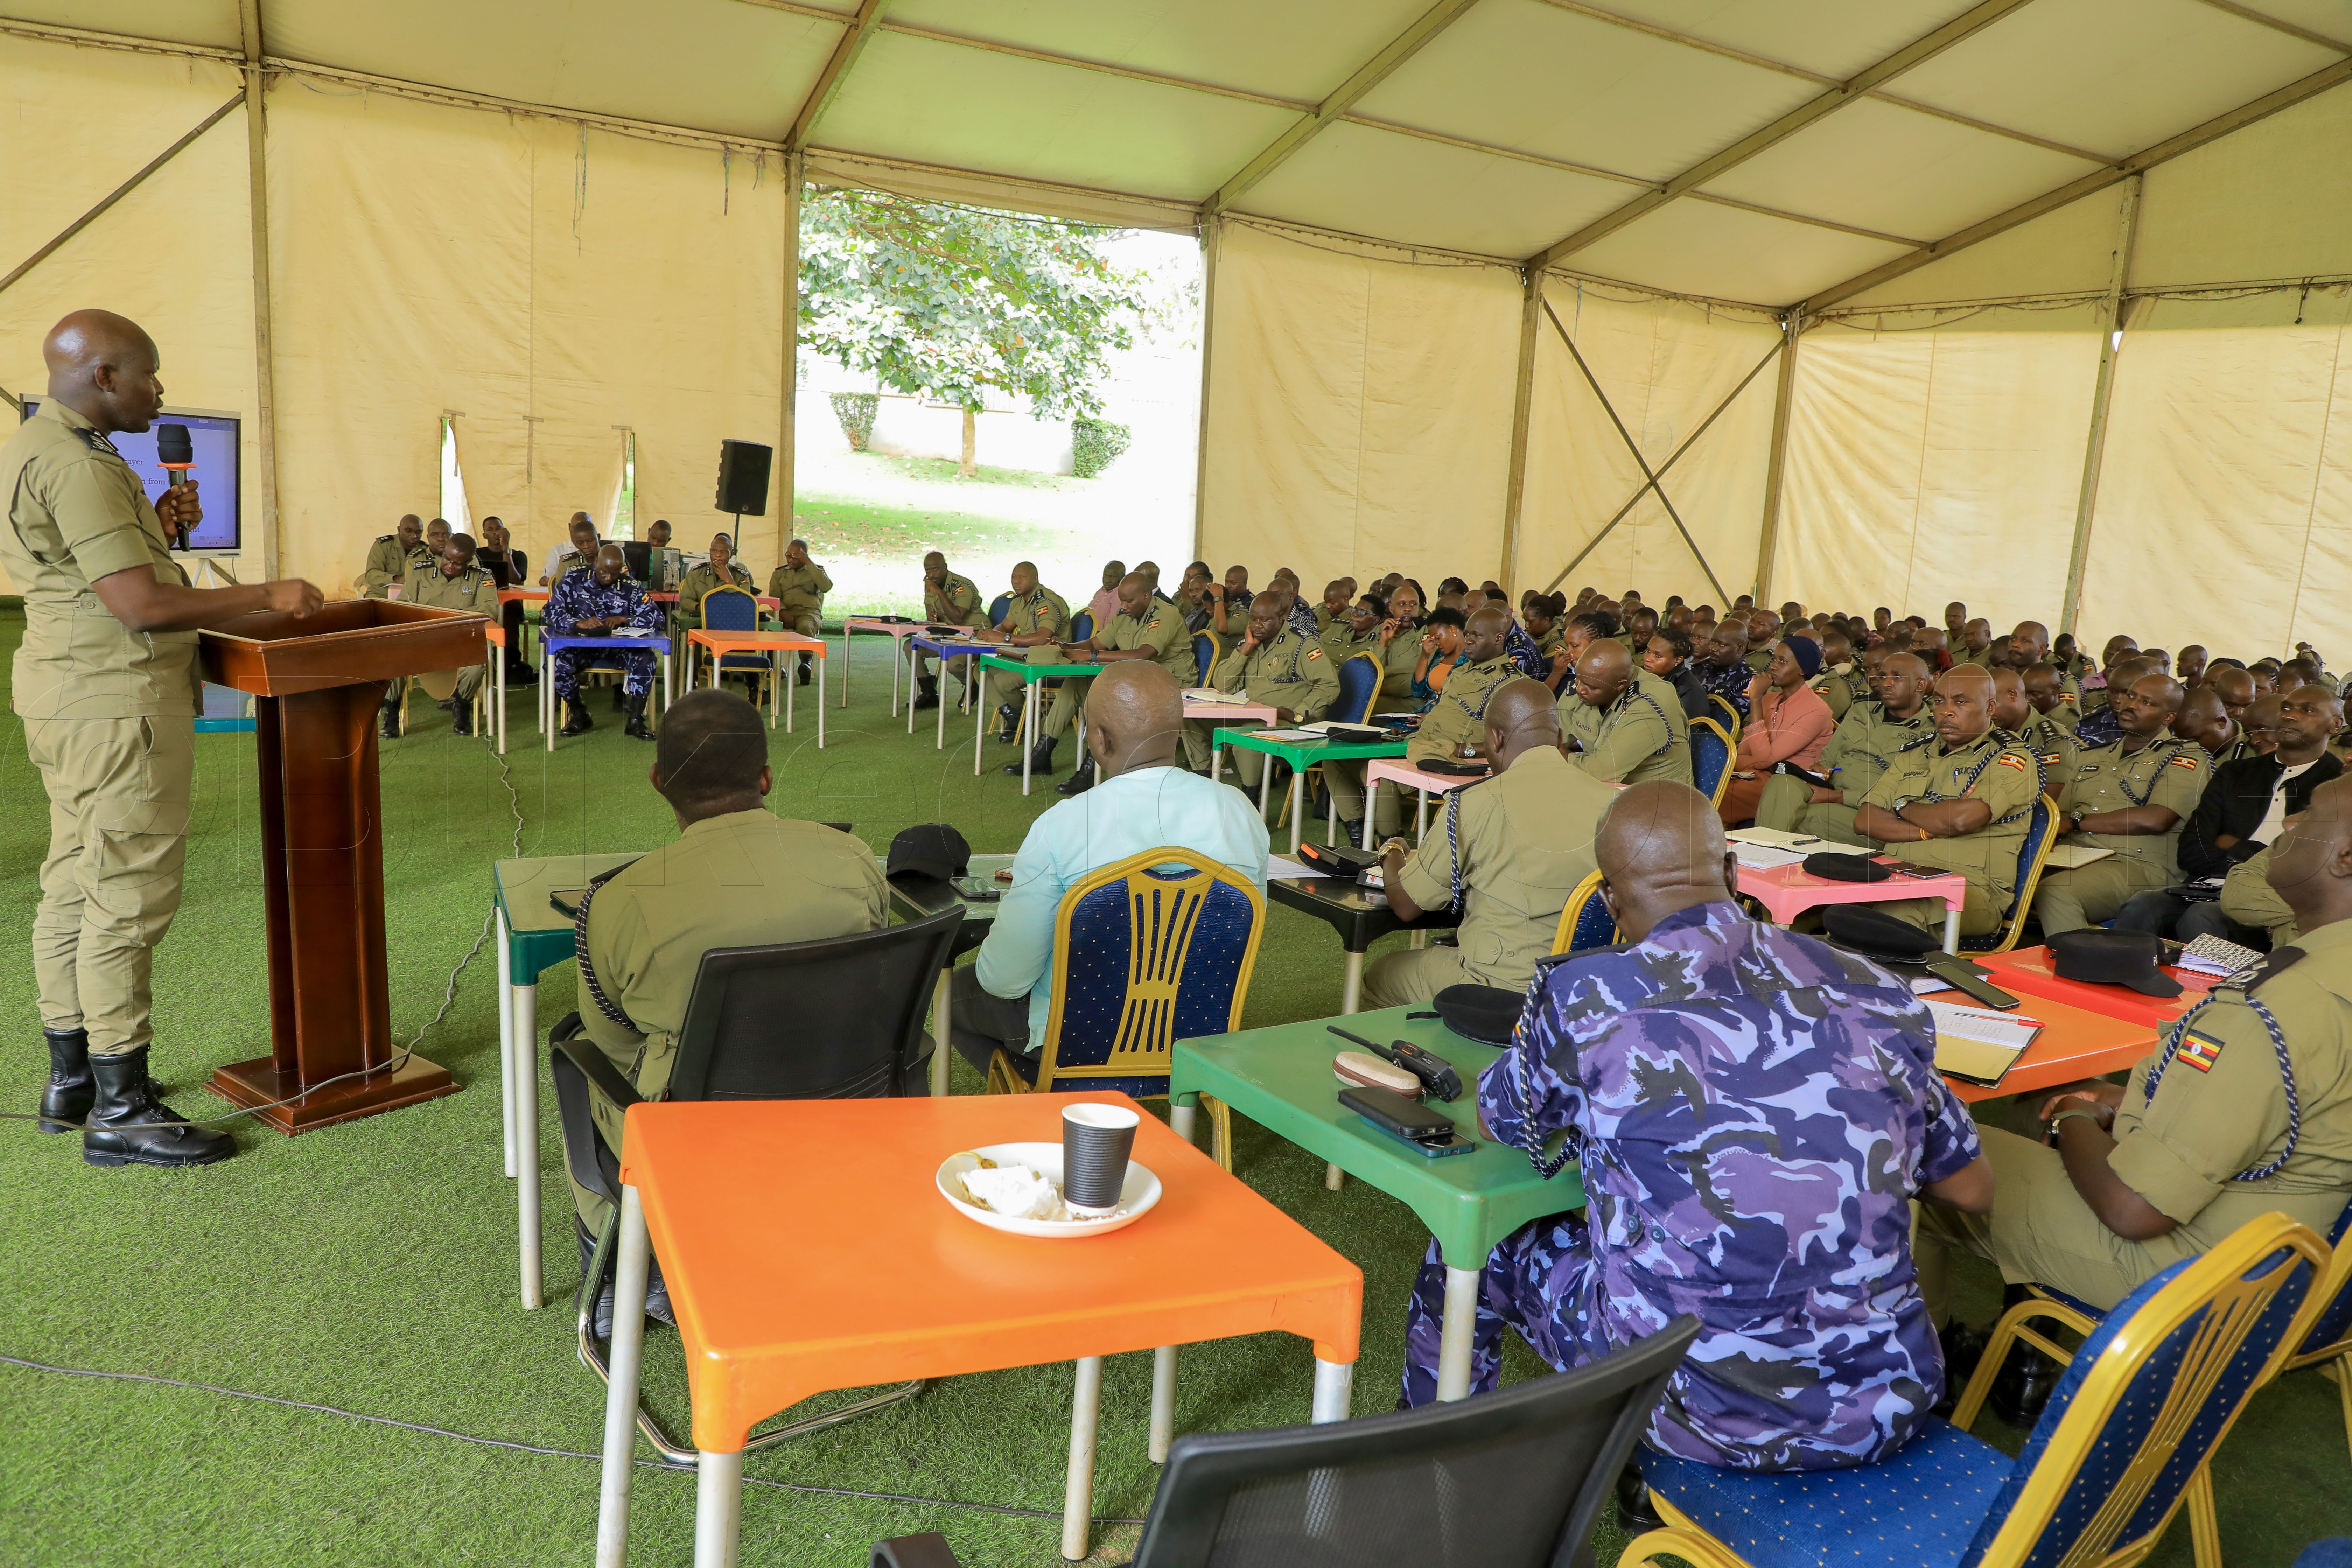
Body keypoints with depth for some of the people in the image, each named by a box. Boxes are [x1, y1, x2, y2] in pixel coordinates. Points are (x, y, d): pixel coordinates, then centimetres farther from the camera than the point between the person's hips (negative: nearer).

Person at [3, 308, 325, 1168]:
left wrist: (160, 530, 8)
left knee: (74, 886, 16)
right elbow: (141, 605, -22)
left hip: (69, 697, 11)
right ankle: (120, 1112, 1)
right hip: (116, 703, -11)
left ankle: (71, 1078, 28)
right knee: (129, 897, -6)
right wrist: (267, 596, -13)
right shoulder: (74, 464, -18)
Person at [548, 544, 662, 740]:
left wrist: (624, 619, -21)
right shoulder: (574, 582, 4)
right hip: (581, 646, 0)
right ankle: (579, 715, -3)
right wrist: (578, 623, -27)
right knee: (557, 662, -30)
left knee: (645, 658, -30)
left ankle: (635, 720, -17)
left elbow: (656, 617, -4)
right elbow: (552, 611, -7)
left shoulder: (631, 588, 5)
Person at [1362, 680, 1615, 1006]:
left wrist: (1393, 855, 16)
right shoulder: (1613, 800, -4)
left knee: (1379, 977, 18)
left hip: (1507, 988, -6)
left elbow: (1406, 905, -7)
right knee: (1448, 944, 31)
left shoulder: (1477, 803, -17)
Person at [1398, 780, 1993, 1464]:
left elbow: (1501, 1120, 8)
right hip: (1886, 1413, 5)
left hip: (1706, 1410, -4)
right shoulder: (1877, 993, -1)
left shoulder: (1584, 996, -13)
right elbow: (1973, 1191, 11)